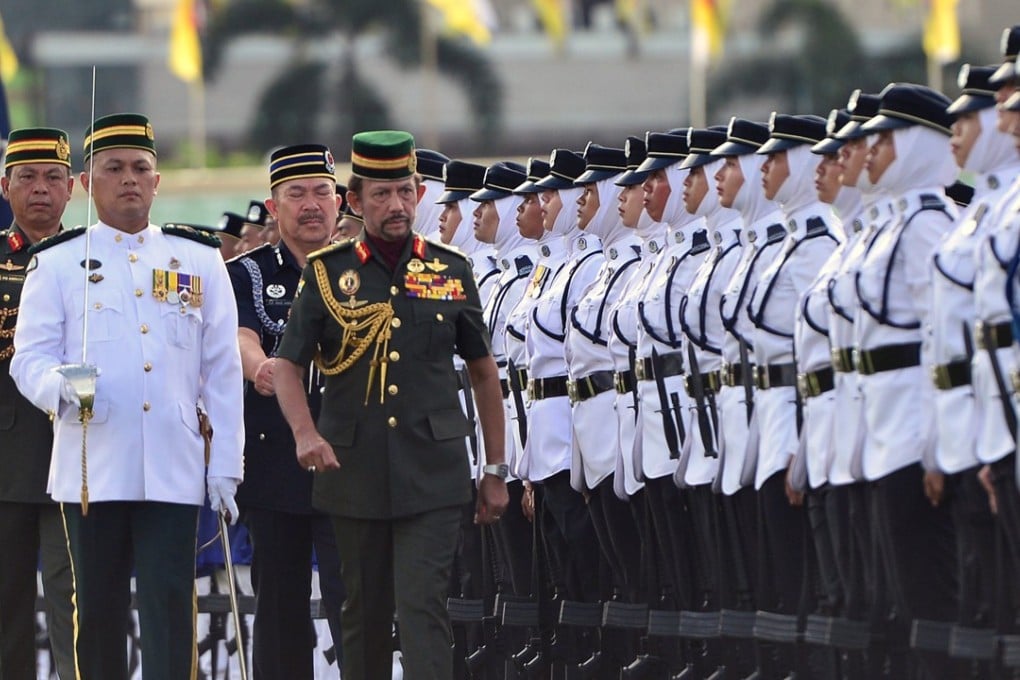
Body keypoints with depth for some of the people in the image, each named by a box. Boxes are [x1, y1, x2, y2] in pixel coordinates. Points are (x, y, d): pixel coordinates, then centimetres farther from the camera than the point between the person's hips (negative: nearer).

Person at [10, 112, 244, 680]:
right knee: (98, 610, 6)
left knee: (169, 609, -6)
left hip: (173, 473, 0)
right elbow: (29, 356, 1)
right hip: (91, 470, 0)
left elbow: (223, 372, 9)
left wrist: (225, 467, 3)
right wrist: (57, 385, -23)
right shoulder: (57, 263, 6)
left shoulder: (199, 260, 9)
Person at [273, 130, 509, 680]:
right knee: (364, 613, 10)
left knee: (422, 608, -11)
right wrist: (305, 432, -19)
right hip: (354, 471, 1)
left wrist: (496, 469, 13)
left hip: (432, 474, -1)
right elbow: (287, 366, 1)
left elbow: (483, 371, 13)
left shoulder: (450, 271, 5)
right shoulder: (328, 273, 2)